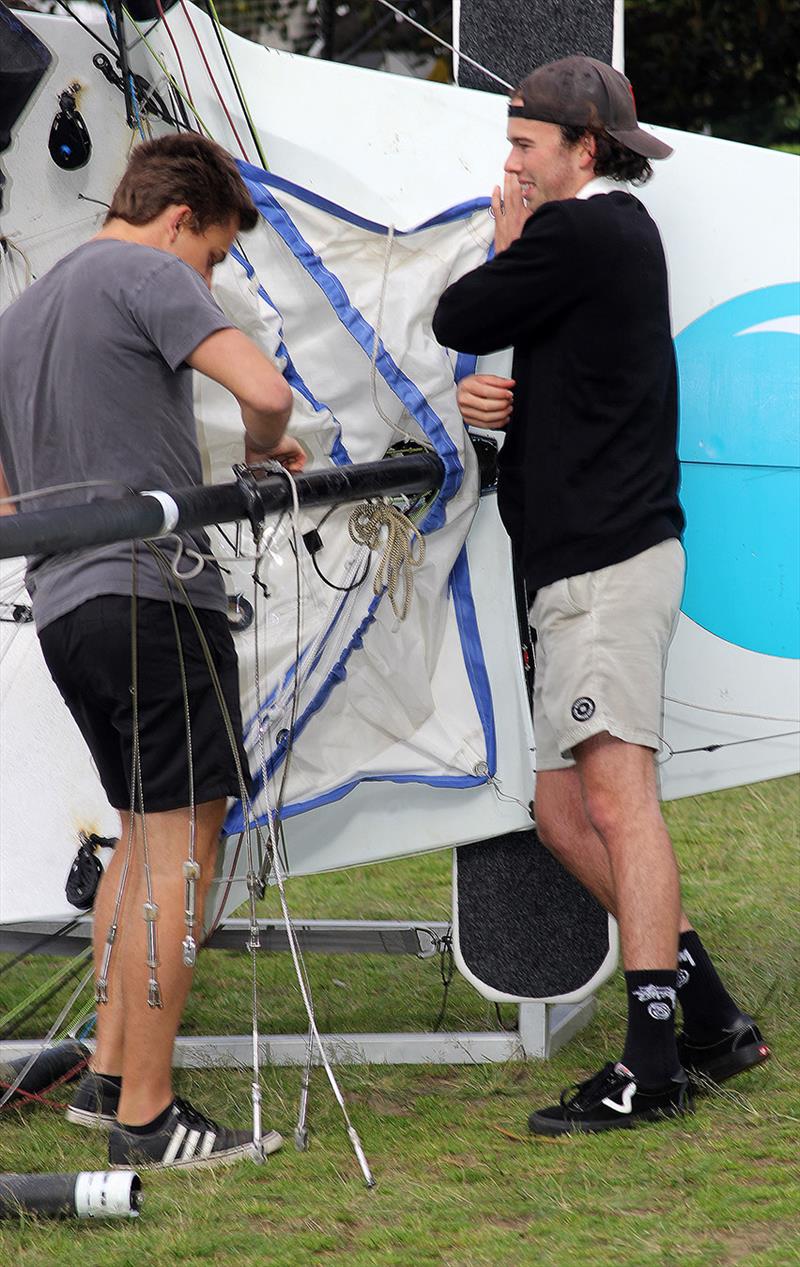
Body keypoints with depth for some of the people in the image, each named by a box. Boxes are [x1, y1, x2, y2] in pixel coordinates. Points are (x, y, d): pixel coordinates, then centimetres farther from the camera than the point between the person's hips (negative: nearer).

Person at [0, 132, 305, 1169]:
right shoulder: (144, 273, -5)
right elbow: (264, 390, -18)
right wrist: (265, 449, 2)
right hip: (152, 590, -9)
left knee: (146, 838, 19)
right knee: (179, 847, -6)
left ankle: (109, 1075, 19)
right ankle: (146, 1117, -7)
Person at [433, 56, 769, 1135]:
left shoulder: (579, 233, -11)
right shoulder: (621, 236, 21)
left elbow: (458, 321, -7)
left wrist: (502, 246, 11)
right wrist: (486, 398, 4)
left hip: (610, 561, -11)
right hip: (583, 567, 11)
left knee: (616, 792, -15)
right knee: (565, 812, 12)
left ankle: (653, 1063, -19)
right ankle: (712, 1020, 16)